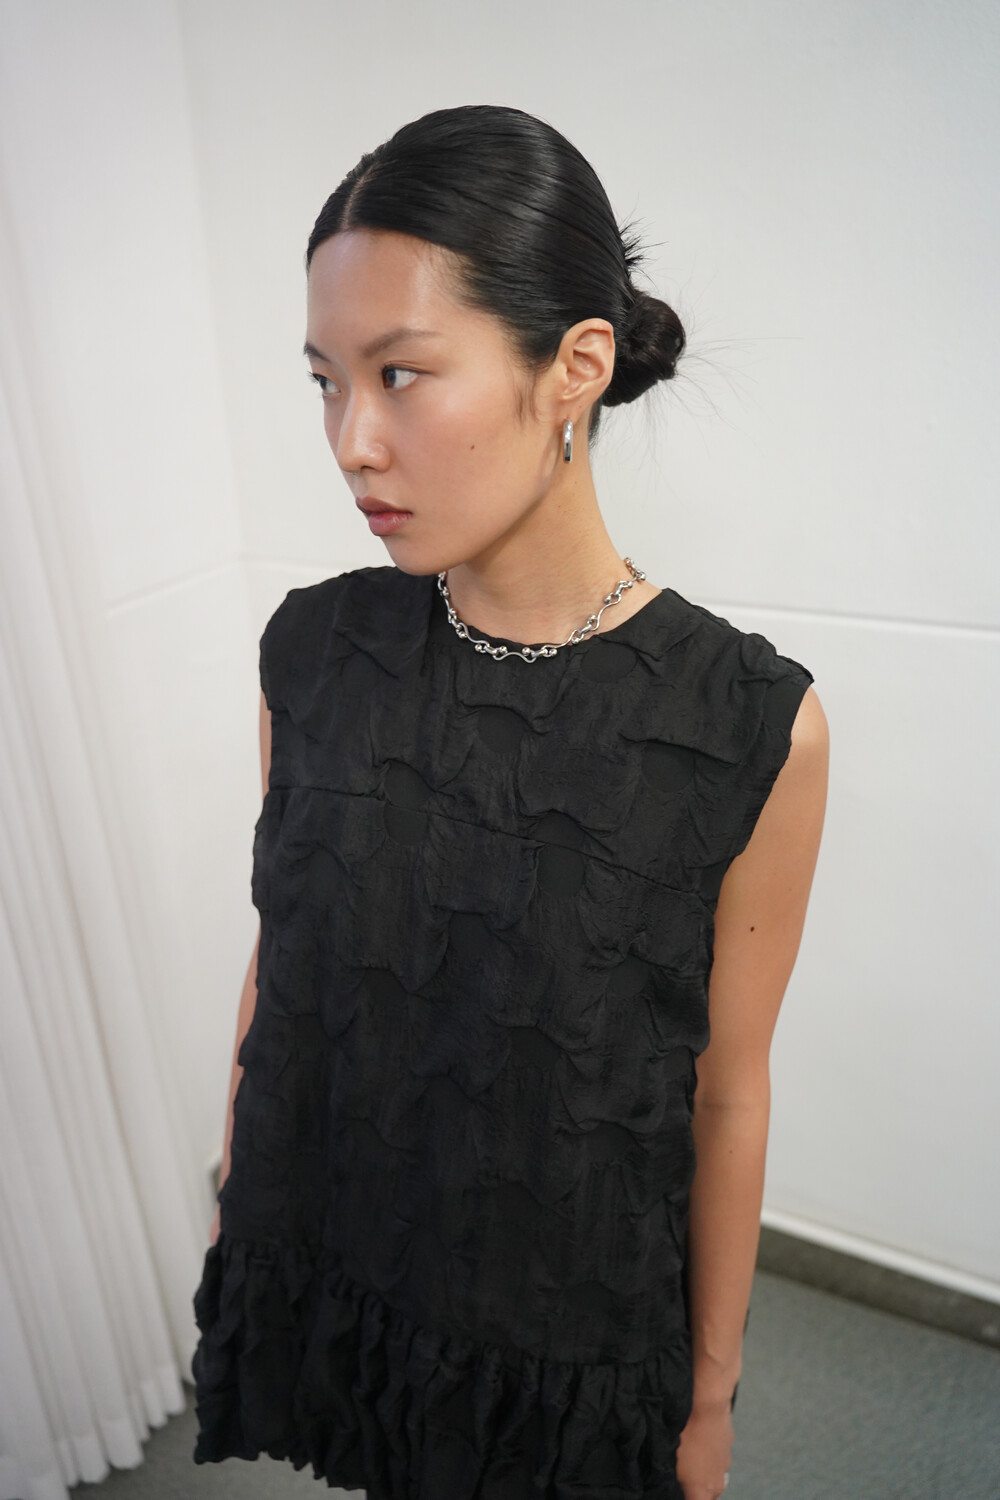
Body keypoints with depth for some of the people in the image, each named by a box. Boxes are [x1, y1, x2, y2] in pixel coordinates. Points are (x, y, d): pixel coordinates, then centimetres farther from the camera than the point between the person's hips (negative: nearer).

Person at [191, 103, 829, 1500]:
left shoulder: (752, 728, -23)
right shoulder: (311, 648, -13)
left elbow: (727, 1096, -12)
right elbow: (277, 960, -1)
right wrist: (234, 1210, 10)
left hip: (570, 1321, -2)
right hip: (318, 1264, 3)